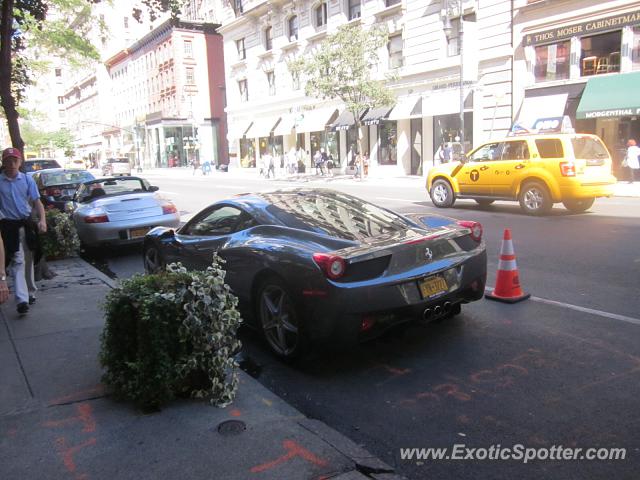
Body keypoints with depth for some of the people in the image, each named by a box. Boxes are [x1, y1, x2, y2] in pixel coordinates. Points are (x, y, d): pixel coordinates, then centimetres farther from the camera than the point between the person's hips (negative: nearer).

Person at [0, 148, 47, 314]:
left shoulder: (27, 180, 2)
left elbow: (37, 201, 0)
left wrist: (42, 220, -13)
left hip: (27, 223, 3)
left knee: (28, 260, 14)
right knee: (17, 261, -10)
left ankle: (29, 292, 28)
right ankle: (22, 299, -14)